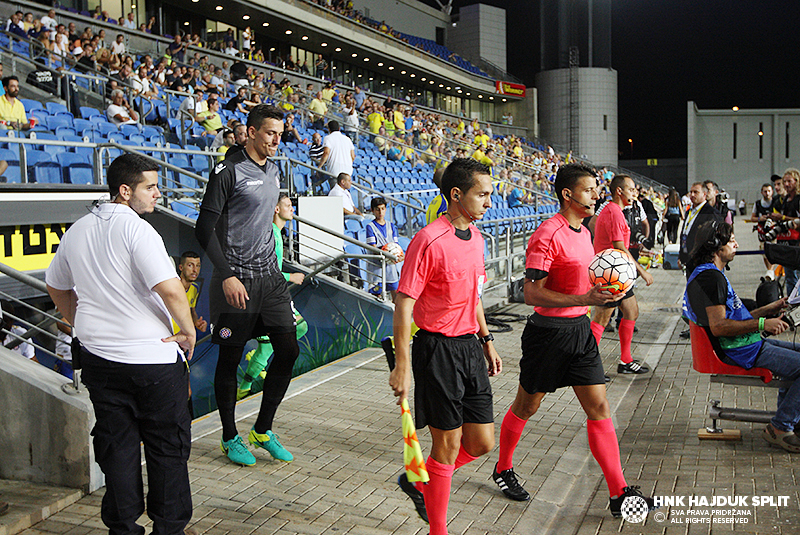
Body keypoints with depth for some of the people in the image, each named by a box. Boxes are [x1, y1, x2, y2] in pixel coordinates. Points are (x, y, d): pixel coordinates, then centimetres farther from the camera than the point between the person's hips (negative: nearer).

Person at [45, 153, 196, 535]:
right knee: (167, 445, 9)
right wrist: (189, 331, -11)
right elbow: (170, 290, -26)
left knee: (116, 446, 15)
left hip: (98, 357, 7)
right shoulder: (136, 229, -16)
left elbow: (56, 288, 21)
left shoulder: (76, 231, 9)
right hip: (152, 357, -6)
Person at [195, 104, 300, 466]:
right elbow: (204, 229, -12)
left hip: (270, 275, 7)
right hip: (237, 279, -7)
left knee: (288, 349, 2)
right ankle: (230, 437, 19)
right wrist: (227, 275, -20)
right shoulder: (228, 171, -9)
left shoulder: (274, 171, 14)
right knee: (230, 358, 4)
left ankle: (263, 430, 18)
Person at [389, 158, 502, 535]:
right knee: (447, 445, 2)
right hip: (438, 349, -8)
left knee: (482, 442, 10)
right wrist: (402, 365, -20)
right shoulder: (429, 241, -17)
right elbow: (404, 303, -17)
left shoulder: (475, 236, 9)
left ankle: (419, 482, 32)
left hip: (470, 347, 8)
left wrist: (486, 340, 19)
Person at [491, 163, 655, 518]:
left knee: (599, 407, 3)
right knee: (526, 406, 9)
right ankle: (503, 469, 31)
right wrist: (584, 299, -29)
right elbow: (532, 293, -22)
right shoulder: (548, 234, -18)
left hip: (579, 329, 8)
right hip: (548, 332, -7)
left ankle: (618, 494, 7)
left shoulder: (583, 232, 10)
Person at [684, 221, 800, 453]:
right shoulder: (710, 277, -18)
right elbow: (719, 326, -26)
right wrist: (762, 323, -21)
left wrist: (768, 309, 18)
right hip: (739, 352, -11)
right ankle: (780, 428, -9)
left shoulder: (711, 275, 18)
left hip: (747, 343, 11)